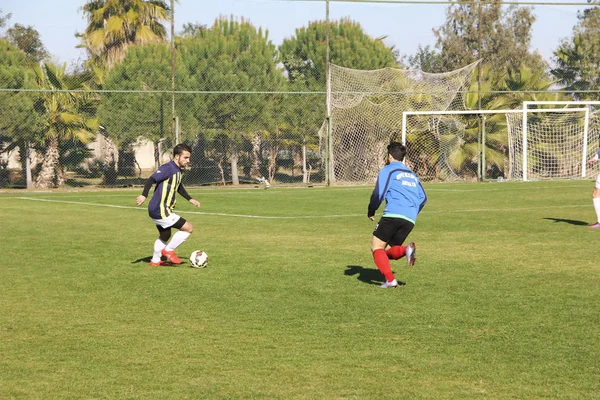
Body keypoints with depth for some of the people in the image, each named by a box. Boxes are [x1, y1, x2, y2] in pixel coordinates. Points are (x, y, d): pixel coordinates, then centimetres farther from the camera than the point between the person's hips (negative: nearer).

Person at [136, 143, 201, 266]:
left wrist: (190, 199, 30)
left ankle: (155, 260, 43)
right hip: (160, 211, -10)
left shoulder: (178, 170, 11)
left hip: (159, 210, 10)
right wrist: (144, 195, -42)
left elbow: (178, 186, 30)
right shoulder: (167, 168, -18)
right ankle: (169, 250, 6)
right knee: (189, 228, -7)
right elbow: (151, 180, -29)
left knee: (165, 236, 29)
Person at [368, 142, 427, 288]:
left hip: (393, 215, -6)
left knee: (376, 246, 3)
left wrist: (371, 212, 12)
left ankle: (390, 279, -14)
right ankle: (406, 250, -20)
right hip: (410, 220, 6)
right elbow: (423, 198, 24)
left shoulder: (387, 170, 7)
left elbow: (379, 194, -2)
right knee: (388, 250, 13)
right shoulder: (412, 174, 27)